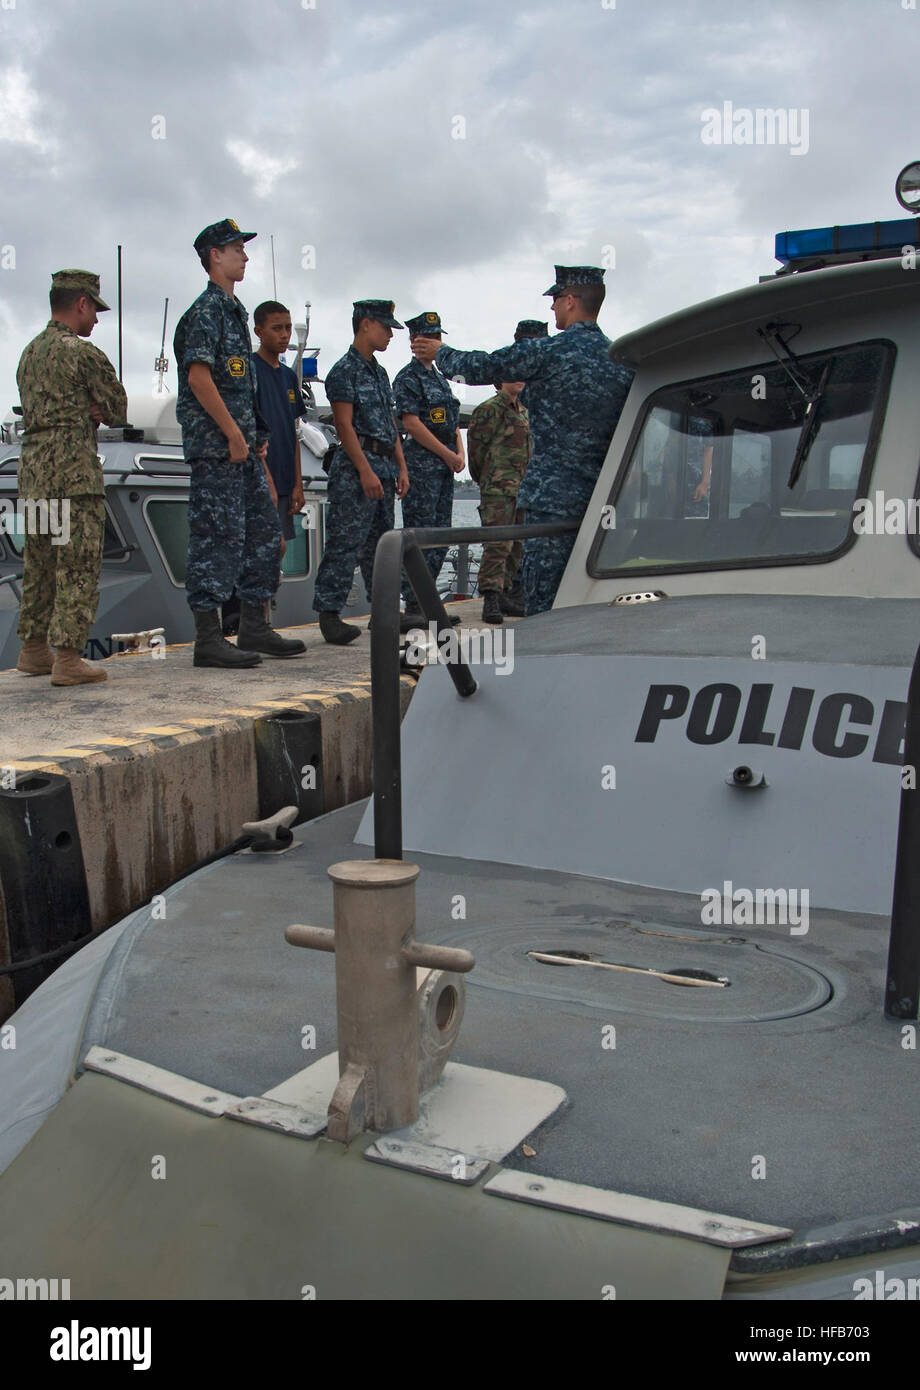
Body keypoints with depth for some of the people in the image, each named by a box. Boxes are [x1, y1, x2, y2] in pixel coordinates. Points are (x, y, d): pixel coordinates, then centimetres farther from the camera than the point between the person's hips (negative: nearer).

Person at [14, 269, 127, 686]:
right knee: (78, 566, -6)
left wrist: (85, 410, 5)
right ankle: (67, 657, -8)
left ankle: (33, 650, 22)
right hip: (74, 470, -8)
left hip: (32, 466, 9)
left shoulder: (29, 352, 19)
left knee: (39, 564, 15)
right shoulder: (83, 353, -8)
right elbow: (119, 410, -2)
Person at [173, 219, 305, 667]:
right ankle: (208, 638, -3)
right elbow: (198, 377, -19)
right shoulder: (206, 310, -9)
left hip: (241, 445, 10)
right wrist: (234, 433, -19)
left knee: (264, 532, 11)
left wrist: (256, 435, 17)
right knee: (217, 537, -8)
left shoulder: (235, 310, 20)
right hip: (215, 445, -10)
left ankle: (254, 628, 18)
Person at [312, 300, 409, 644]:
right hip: (355, 468, -9)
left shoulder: (379, 373, 20)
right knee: (345, 543, -10)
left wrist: (400, 468, 14)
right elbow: (344, 424, -14)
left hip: (382, 467, 9)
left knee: (381, 543, 12)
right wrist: (365, 471, -20)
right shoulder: (344, 370, -7)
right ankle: (329, 613, -9)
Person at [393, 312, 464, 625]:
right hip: (421, 463, -9)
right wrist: (448, 455, -11)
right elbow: (411, 423, -13)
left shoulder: (439, 378, 22)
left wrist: (460, 453, 5)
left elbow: (453, 422, 23)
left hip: (444, 467, 9)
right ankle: (413, 607, -8)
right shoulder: (408, 378, -5)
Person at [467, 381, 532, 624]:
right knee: (498, 543, -15)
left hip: (521, 489, 9)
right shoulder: (489, 409, -5)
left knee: (516, 545, 9)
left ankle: (505, 596, 15)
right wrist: (487, 480, 2)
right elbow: (476, 447, -6)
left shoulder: (523, 412, 21)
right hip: (498, 488, -8)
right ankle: (490, 599, -17)